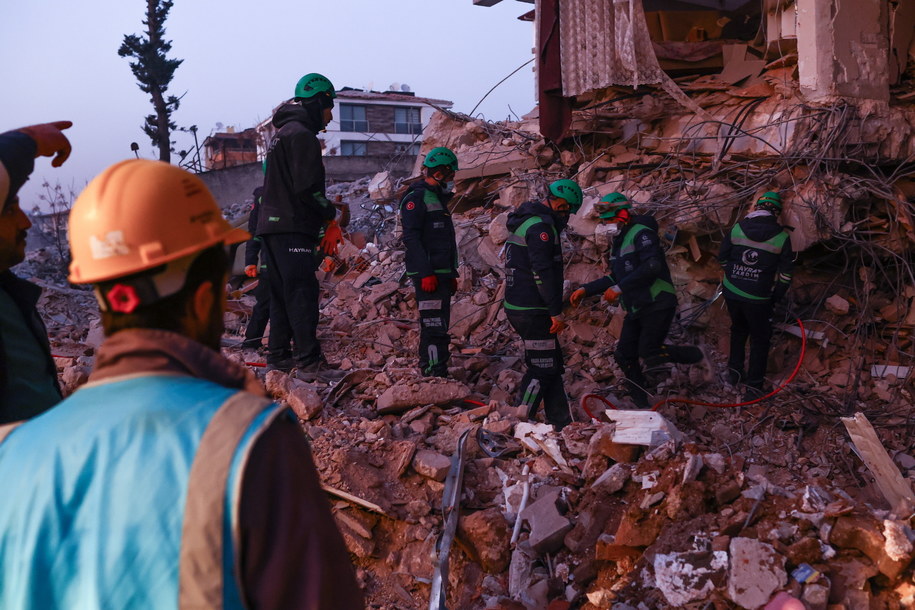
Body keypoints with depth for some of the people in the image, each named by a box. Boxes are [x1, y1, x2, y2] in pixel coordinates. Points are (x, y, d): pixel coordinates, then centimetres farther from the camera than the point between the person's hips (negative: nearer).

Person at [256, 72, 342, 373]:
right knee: (303, 291, -12)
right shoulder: (301, 134, -9)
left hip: (271, 224, 10)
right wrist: (330, 215, -3)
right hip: (292, 227, -10)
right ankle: (308, 356, -14)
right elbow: (307, 187, -19)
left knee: (282, 293, 11)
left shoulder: (282, 133, 24)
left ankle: (278, 354, 14)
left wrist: (324, 222, 17)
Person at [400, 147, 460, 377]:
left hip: (441, 274, 10)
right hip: (428, 275, -10)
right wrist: (426, 273, -24)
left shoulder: (437, 198, 22)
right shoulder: (416, 197, -8)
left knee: (439, 327, 13)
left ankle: (430, 373, 20)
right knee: (433, 326, -14)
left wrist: (451, 274, 23)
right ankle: (435, 375, -15)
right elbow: (411, 238, -18)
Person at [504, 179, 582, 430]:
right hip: (533, 312, -11)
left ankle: (562, 424, 20)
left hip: (518, 306, 11)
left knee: (553, 366, 14)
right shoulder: (540, 226, -15)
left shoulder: (526, 222, 19)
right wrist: (556, 311, -19)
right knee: (542, 369, -4)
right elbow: (543, 272, -22)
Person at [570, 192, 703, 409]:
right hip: (636, 308, 9)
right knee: (625, 356, 5)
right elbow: (615, 277, 24)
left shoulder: (641, 233, -11)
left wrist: (620, 288, -27)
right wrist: (585, 290, 14)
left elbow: (652, 266, -26)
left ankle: (694, 355, 8)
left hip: (657, 304, -9)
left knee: (649, 353, -16)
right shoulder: (618, 241, 18)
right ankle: (642, 405, 17)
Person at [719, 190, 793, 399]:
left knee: (738, 329, 27)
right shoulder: (781, 237, -8)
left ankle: (735, 370, 28)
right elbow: (786, 273, -3)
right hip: (759, 298, -3)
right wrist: (776, 297, 9)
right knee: (760, 339, 10)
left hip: (732, 291, 3)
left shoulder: (737, 228, -3)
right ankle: (754, 386, 9)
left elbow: (722, 258, 6)